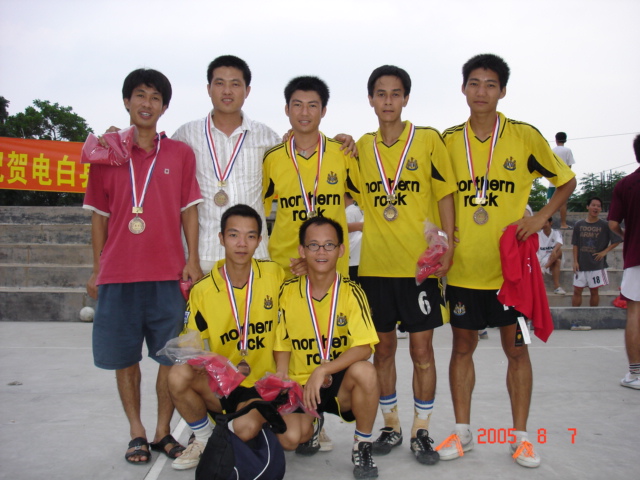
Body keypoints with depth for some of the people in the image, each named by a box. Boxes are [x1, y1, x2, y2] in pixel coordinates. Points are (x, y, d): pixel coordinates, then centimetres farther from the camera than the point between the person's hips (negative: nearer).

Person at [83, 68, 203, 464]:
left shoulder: (180, 153, 6)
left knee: (170, 356, 2)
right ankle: (137, 431, 21)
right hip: (117, 273, 1)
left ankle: (163, 430, 17)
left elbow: (189, 209, 5)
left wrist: (192, 260, -3)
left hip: (167, 272, -1)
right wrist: (97, 269, 10)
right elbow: (100, 215, 11)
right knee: (124, 356, 7)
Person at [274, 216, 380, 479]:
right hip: (299, 384, 2)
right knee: (290, 438, -23)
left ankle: (362, 447, -7)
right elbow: (281, 346, 5)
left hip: (340, 383, -1)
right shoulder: (287, 291, -3)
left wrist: (322, 371, -29)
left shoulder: (350, 291, -10)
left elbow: (364, 347, -19)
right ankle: (312, 426, 19)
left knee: (364, 371, -33)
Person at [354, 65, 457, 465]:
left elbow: (445, 195, -1)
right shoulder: (362, 147, 9)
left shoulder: (428, 140, 0)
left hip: (420, 263, -3)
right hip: (375, 264, 3)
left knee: (422, 349, 3)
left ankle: (421, 431, 19)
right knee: (383, 348, 10)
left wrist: (447, 247, -9)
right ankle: (391, 425, 26)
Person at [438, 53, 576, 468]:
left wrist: (541, 217, -7)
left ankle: (521, 436, 22)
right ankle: (463, 431, 23)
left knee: (516, 348, 7)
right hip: (463, 266, 2)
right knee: (462, 347, 9)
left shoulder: (525, 136, -3)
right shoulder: (449, 139, 2)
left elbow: (567, 180, 8)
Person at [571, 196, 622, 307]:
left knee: (594, 291, 6)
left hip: (597, 264, -1)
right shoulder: (579, 225, 2)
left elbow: (617, 240, -2)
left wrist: (605, 251, -9)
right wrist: (575, 261, -1)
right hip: (581, 264, 2)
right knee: (577, 290, 2)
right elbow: (575, 245, 4)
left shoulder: (604, 226, -3)